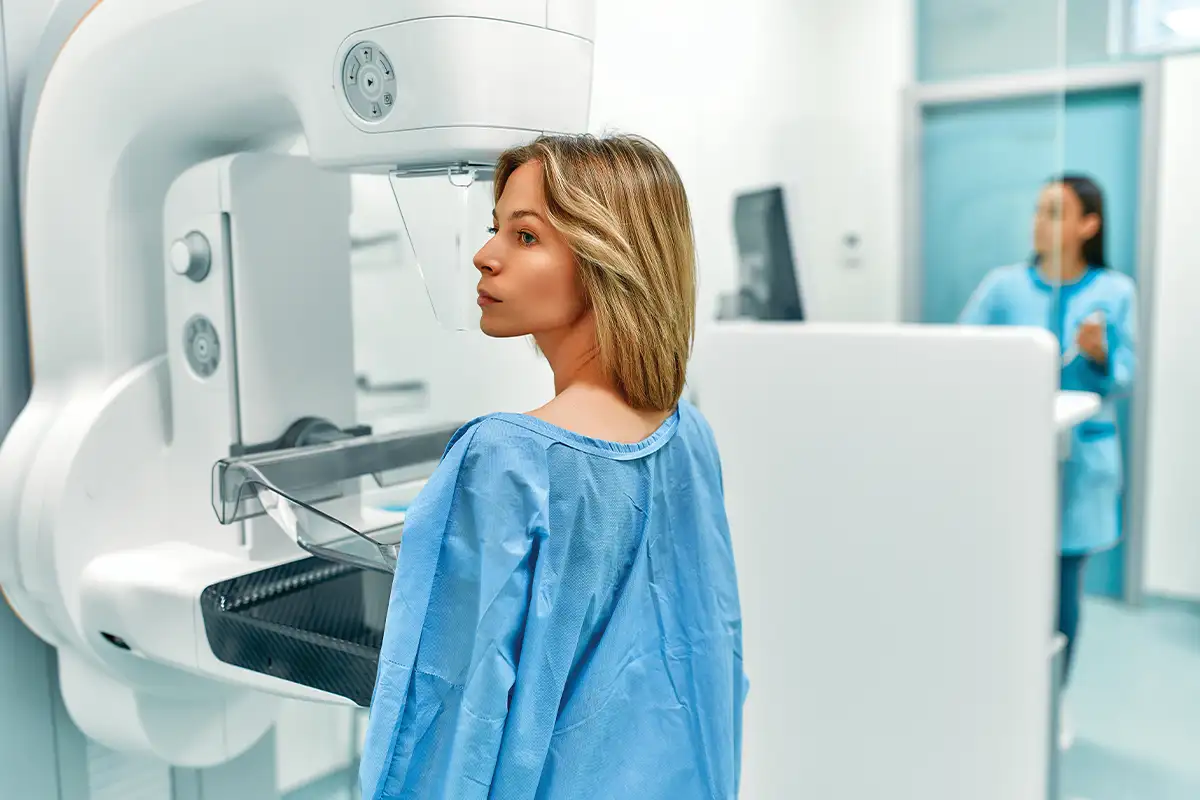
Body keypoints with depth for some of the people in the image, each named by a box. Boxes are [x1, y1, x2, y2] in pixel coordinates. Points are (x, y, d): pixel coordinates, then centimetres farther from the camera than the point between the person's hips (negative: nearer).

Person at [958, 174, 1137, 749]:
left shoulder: (1116, 291, 1)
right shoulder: (1004, 285, 1)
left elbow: (1125, 381, 1)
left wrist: (1100, 355, -18)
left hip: (1079, 460, 0)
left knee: (1062, 584, 6)